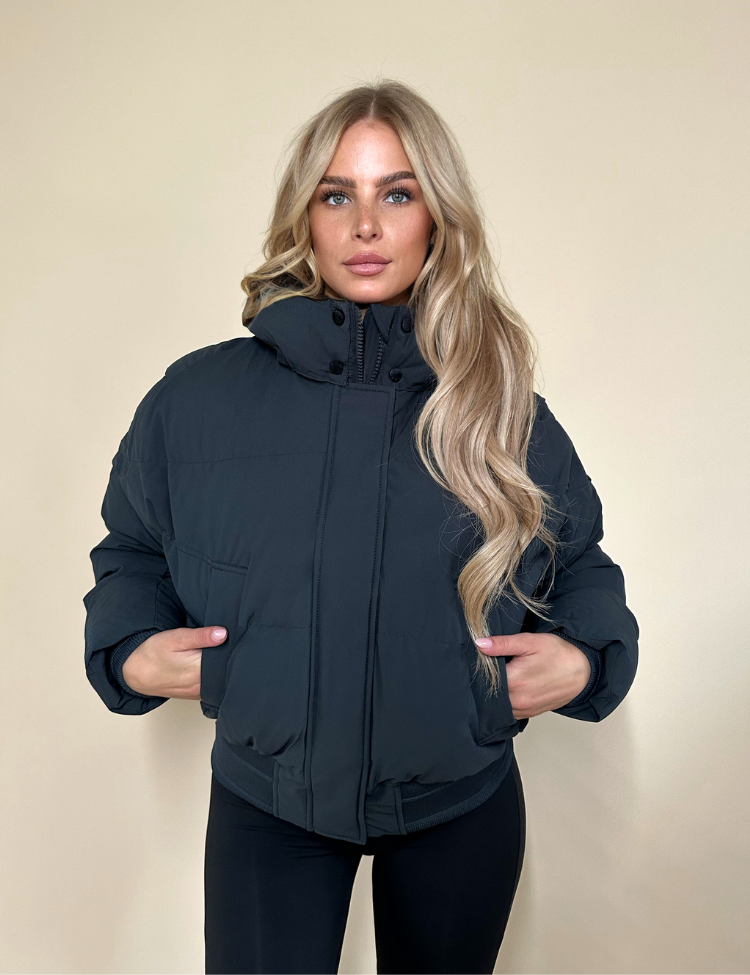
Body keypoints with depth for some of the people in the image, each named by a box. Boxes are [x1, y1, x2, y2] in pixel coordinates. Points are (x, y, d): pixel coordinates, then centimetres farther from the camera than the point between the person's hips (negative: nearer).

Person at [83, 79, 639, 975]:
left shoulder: (502, 409, -6)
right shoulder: (197, 397, -7)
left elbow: (578, 559, 7)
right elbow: (134, 551, 7)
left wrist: (583, 658, -10)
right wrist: (129, 652, -10)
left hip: (463, 807, 2)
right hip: (264, 803, -1)